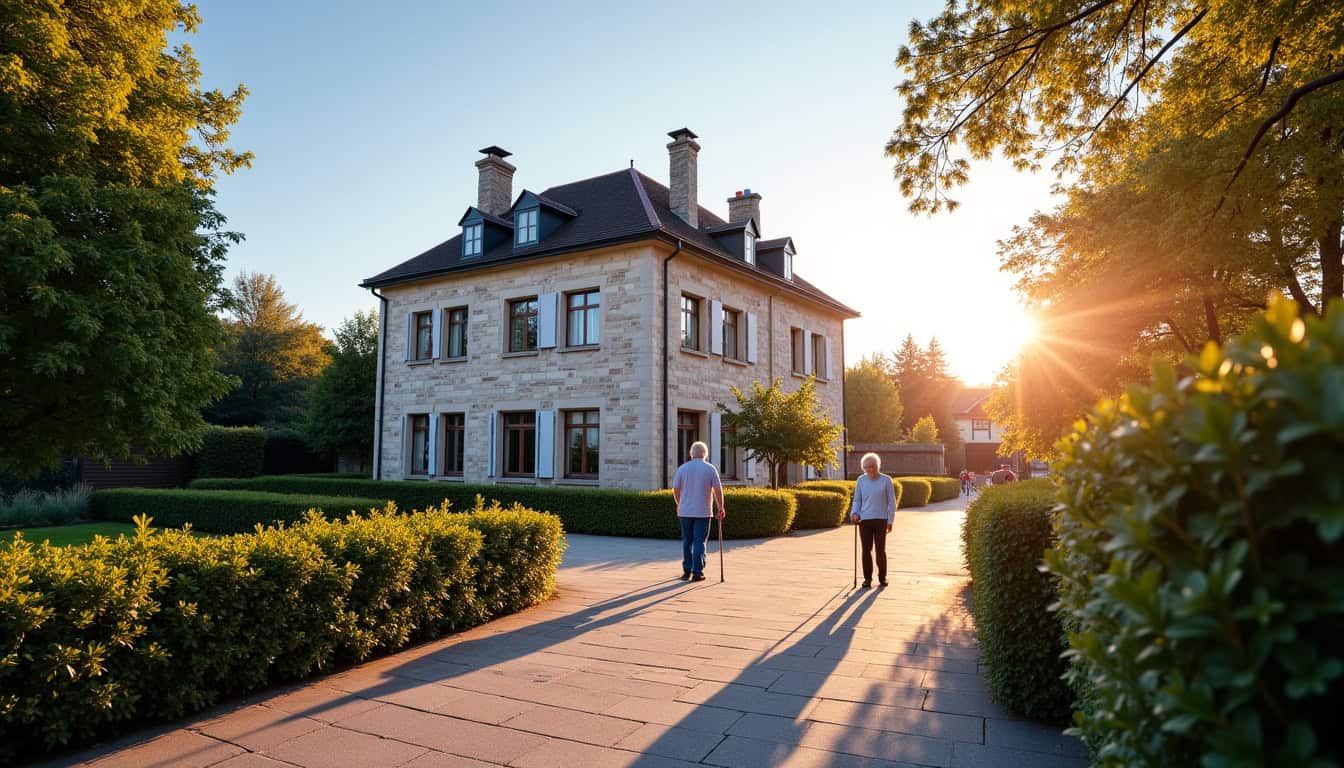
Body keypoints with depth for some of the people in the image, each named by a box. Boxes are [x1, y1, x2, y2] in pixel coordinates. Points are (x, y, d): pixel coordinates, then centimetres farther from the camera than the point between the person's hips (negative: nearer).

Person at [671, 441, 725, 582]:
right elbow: (718, 490, -5)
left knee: (687, 541, 12)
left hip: (685, 511, 2)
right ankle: (697, 572, 1)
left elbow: (675, 489, 3)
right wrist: (721, 508, 6)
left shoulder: (682, 468, 1)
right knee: (699, 542, 3)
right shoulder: (710, 468, -2)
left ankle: (687, 571, 14)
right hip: (703, 512, -2)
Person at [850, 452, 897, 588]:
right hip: (864, 520, 1)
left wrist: (890, 521, -1)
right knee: (866, 550, 3)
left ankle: (882, 577, 19)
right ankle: (867, 578, 13)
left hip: (881, 520, -1)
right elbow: (857, 500, 9)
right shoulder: (861, 480, 4)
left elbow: (891, 502, 2)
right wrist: (855, 513, -8)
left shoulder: (886, 480, -1)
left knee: (881, 550, 3)